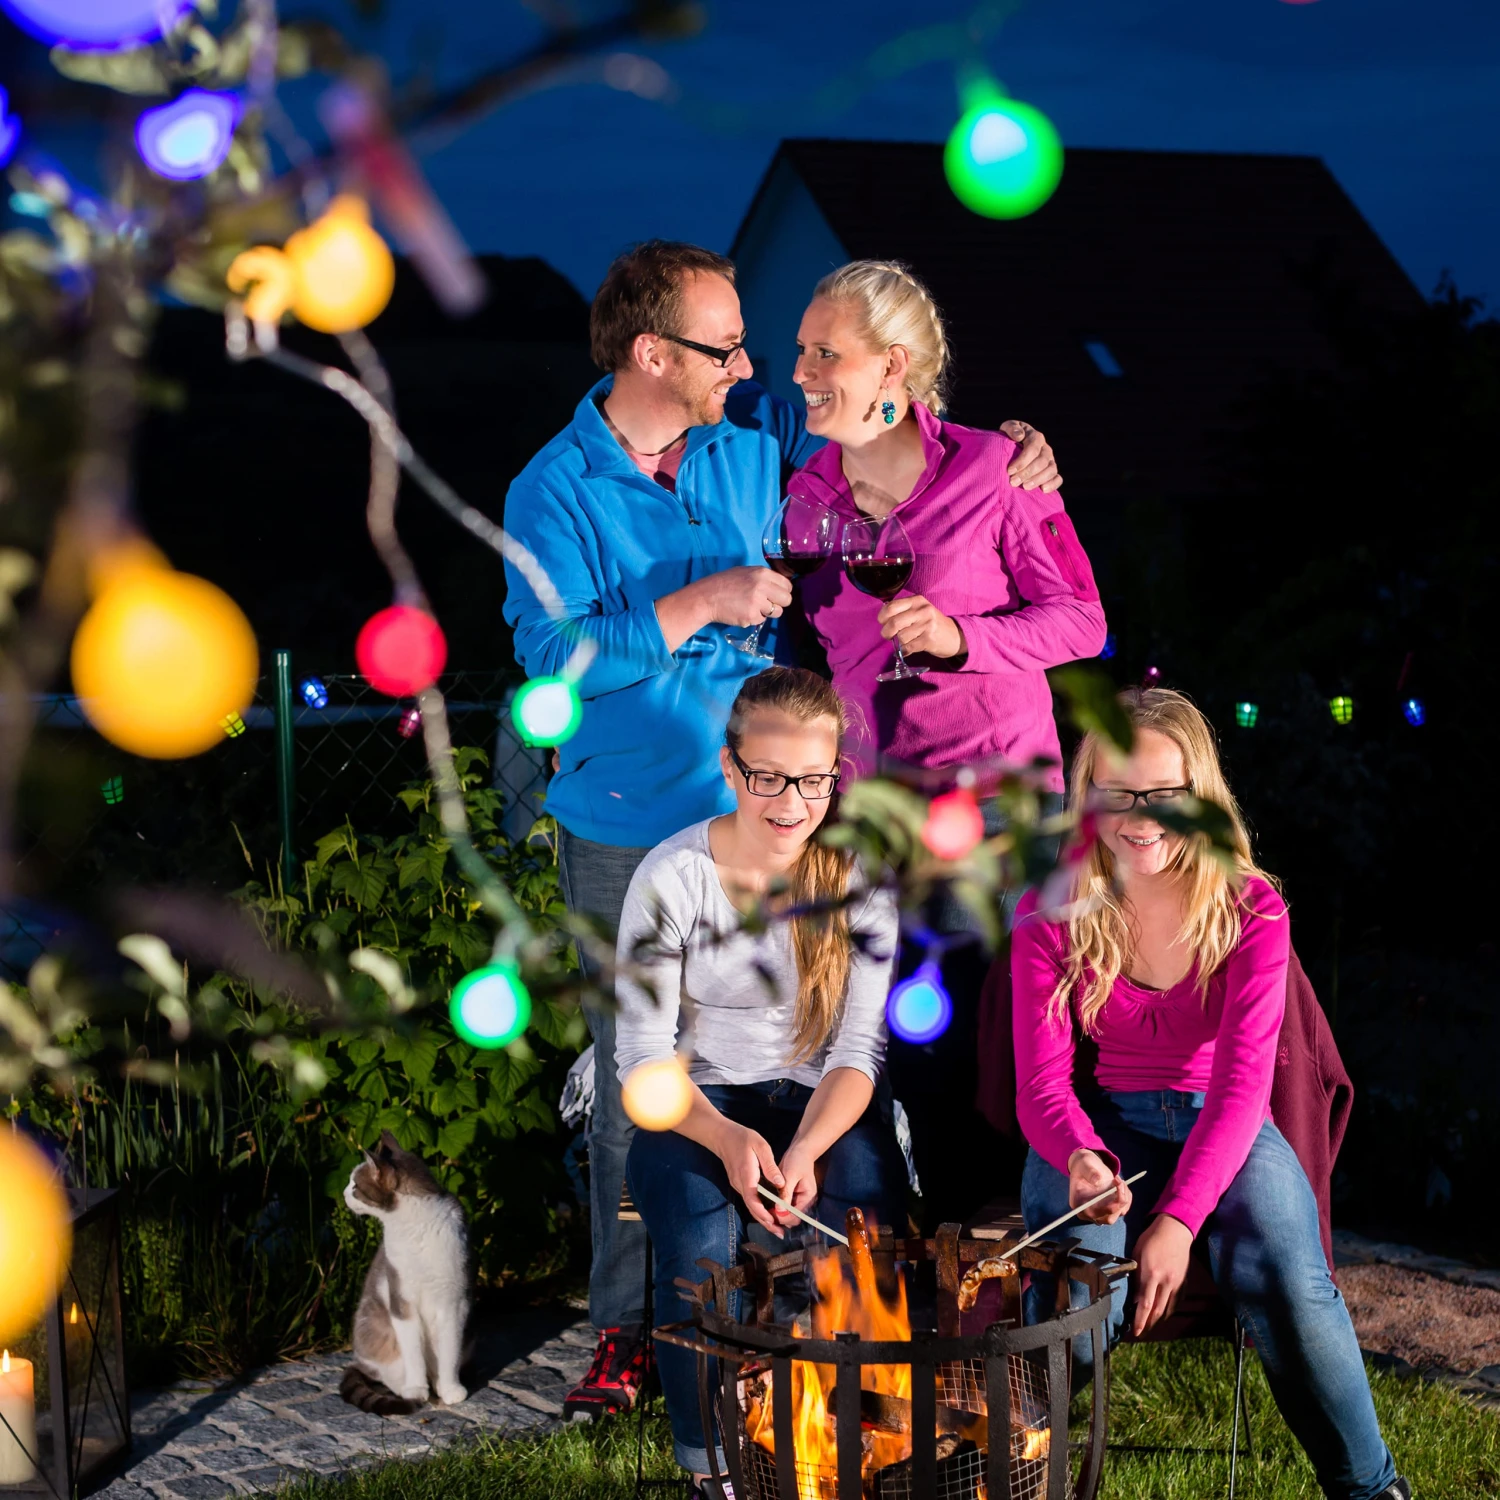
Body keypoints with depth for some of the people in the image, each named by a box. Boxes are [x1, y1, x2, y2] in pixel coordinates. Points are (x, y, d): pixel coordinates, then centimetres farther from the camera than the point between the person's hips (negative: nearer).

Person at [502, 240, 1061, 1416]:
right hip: (629, 838, -3)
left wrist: (1007, 439, 6)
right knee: (637, 1086, 3)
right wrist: (702, 602, -21)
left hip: (759, 822, 3)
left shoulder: (754, 437, 4)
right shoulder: (554, 492, -7)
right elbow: (554, 652, -18)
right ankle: (631, 1326, 15)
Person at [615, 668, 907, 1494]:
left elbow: (857, 1047, -7)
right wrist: (726, 1138, -30)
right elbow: (645, 1056, -10)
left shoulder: (858, 875, -5)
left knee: (872, 1206, -30)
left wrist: (807, 1148, -28)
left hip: (818, 1104, 2)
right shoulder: (672, 877, -11)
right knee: (701, 1236, -33)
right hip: (693, 1105, -1)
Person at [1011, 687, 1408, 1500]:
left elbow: (1242, 1084, -15)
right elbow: (1042, 1083, -9)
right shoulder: (1051, 913, -5)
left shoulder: (1251, 910, -8)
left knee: (1288, 1281, -30)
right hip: (1100, 1127, 0)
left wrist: (1179, 1218, -29)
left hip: (1225, 1129, 0)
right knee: (1074, 1295, -31)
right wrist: (1080, 1156, -34)